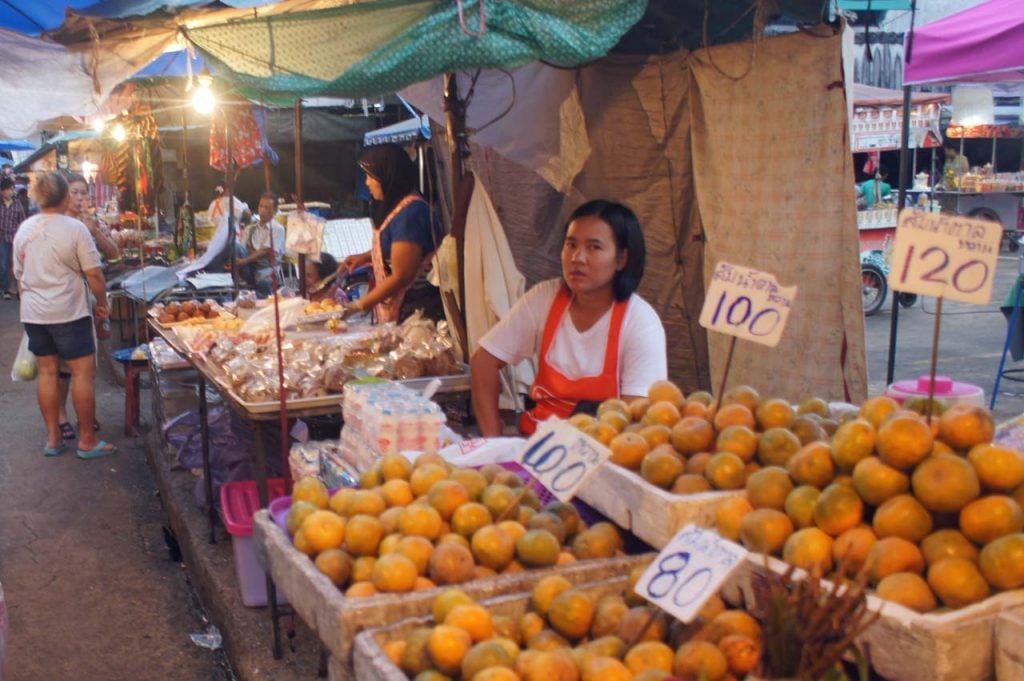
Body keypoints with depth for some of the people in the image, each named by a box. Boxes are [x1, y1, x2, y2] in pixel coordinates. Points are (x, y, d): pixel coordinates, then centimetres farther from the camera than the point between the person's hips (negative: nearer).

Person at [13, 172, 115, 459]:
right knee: (83, 372, 1)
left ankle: (53, 438, 19)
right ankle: (87, 440, 5)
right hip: (68, 313, -6)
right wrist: (102, 303, 1)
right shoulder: (74, 228, -13)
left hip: (33, 313, 6)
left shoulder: (24, 229, 5)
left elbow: (19, 274, 14)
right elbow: (94, 274, -13)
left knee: (47, 372, 12)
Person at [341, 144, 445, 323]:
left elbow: (400, 277, -21)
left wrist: (359, 306, -15)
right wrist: (365, 257, 13)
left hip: (420, 311, -9)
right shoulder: (396, 206, 8)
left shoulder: (409, 213, -20)